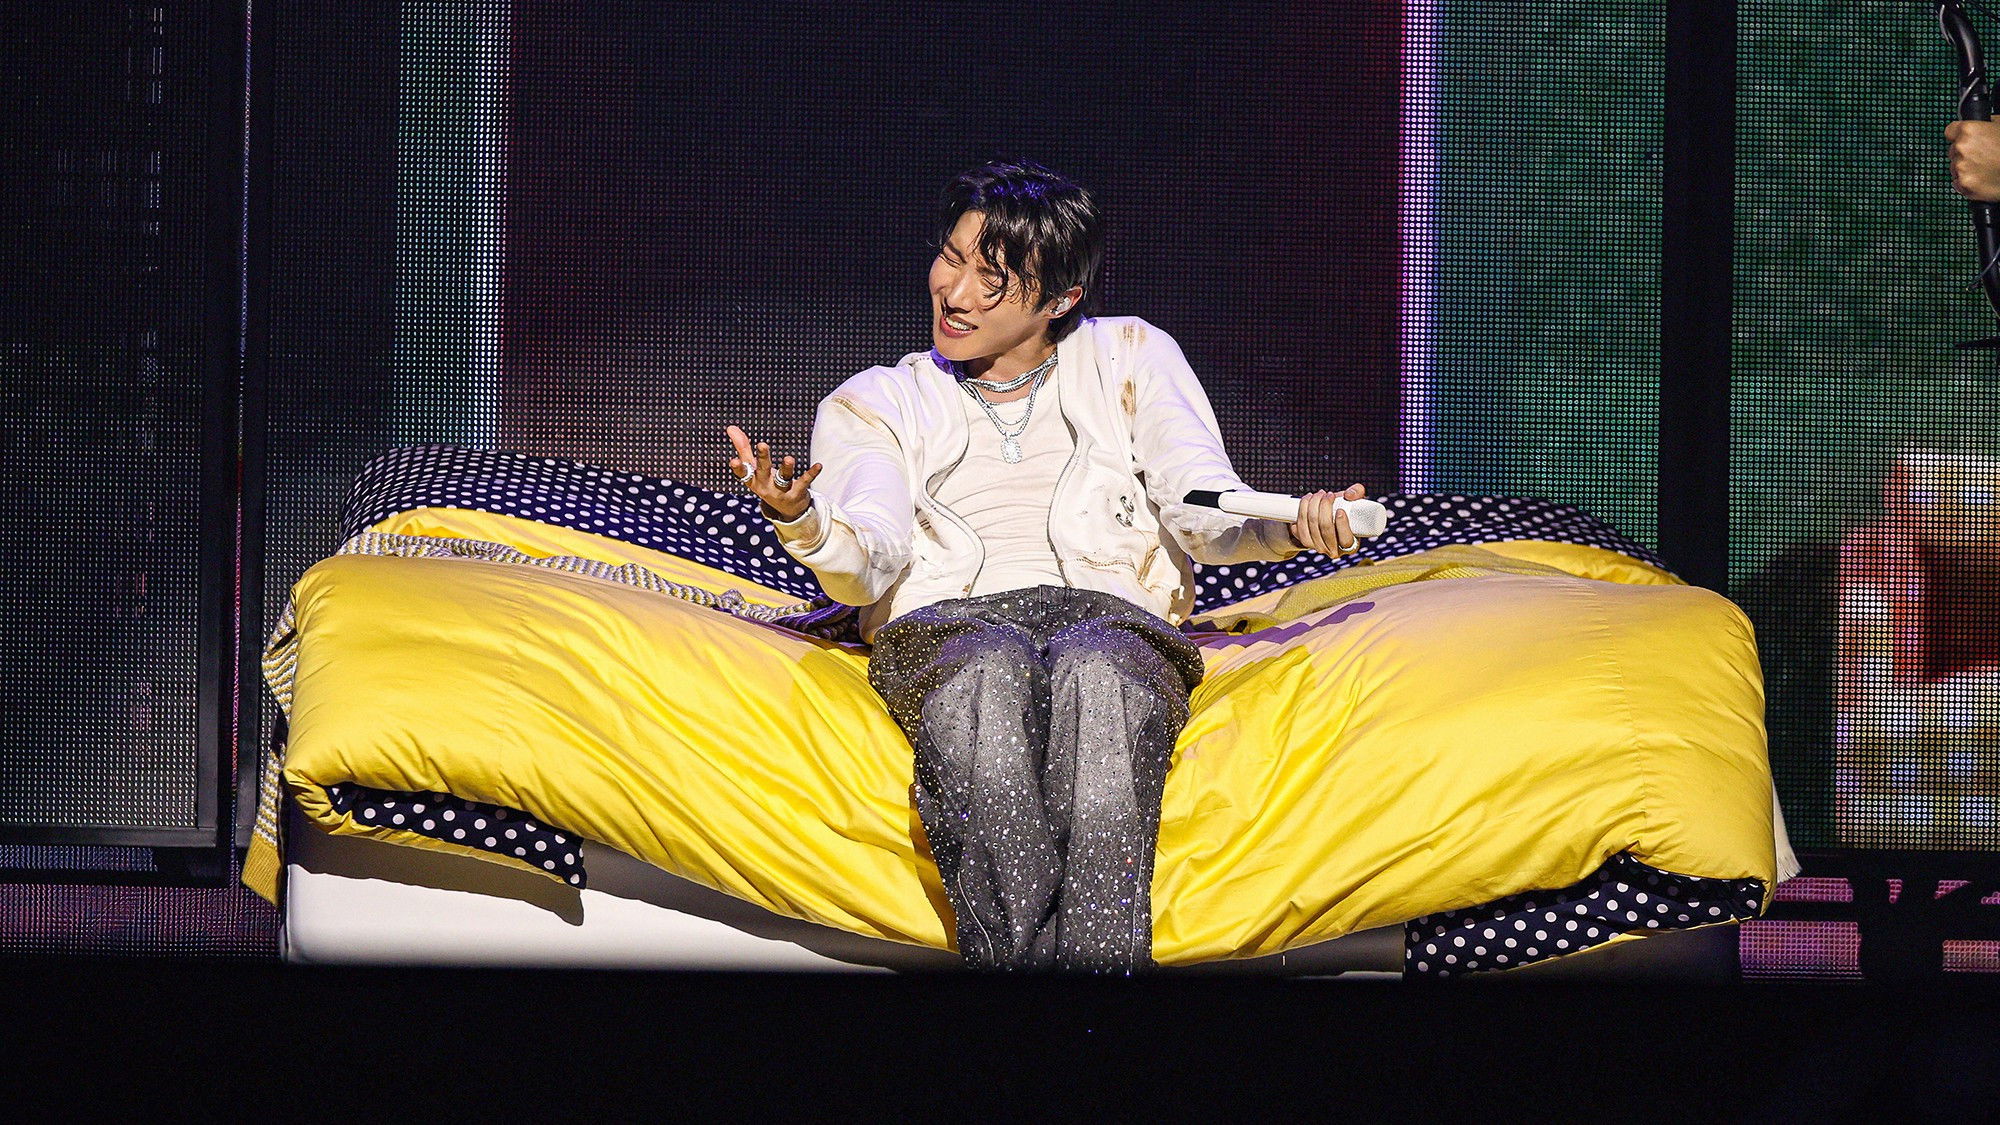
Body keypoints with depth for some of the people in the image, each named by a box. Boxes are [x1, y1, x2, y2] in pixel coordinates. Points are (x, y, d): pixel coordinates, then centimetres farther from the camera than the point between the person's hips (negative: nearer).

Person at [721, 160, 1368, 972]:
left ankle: (1098, 965, -58)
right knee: (990, 669, -39)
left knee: (1096, 670, -39)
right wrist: (800, 523, -21)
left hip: (1107, 612, 0)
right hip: (945, 623, 0)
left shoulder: (1129, 358, 24)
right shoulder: (873, 405, 23)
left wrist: (1290, 527, -16)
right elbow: (868, 565, 4)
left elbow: (1202, 515, 8)